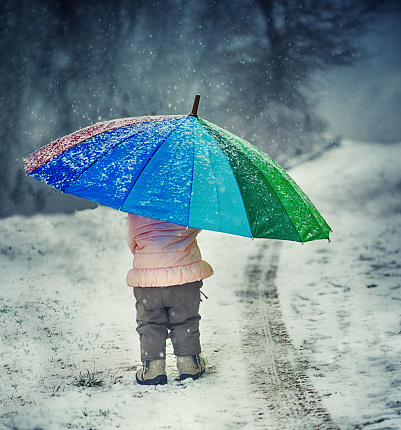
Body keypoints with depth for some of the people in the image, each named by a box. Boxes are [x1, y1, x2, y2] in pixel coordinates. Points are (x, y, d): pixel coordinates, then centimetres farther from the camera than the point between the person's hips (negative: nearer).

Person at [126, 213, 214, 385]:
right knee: (185, 320, 16)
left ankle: (153, 366, 8)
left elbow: (132, 243, 11)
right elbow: (197, 228, 18)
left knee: (149, 322, 12)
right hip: (186, 273, 1)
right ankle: (188, 363, 19)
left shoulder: (135, 213, -2)